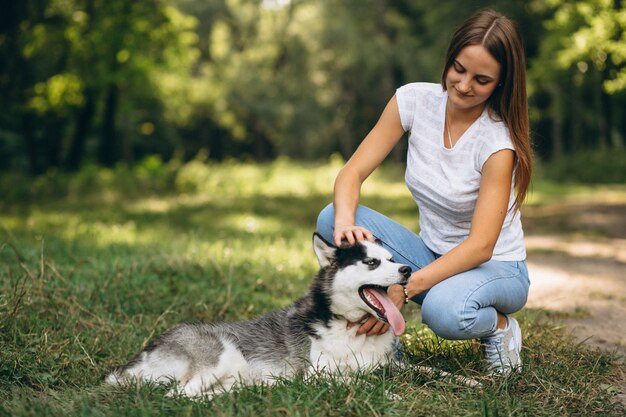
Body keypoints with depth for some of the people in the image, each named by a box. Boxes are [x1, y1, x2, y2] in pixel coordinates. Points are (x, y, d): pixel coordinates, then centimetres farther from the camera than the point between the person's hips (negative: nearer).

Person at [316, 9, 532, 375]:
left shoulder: (498, 140, -22)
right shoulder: (415, 100, -10)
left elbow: (481, 246, -27)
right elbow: (353, 172, -11)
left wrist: (405, 289, -36)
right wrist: (345, 222, -34)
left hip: (496, 268, -4)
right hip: (432, 255, 4)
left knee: (444, 310, -40)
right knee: (332, 218, -20)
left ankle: (499, 325, -3)